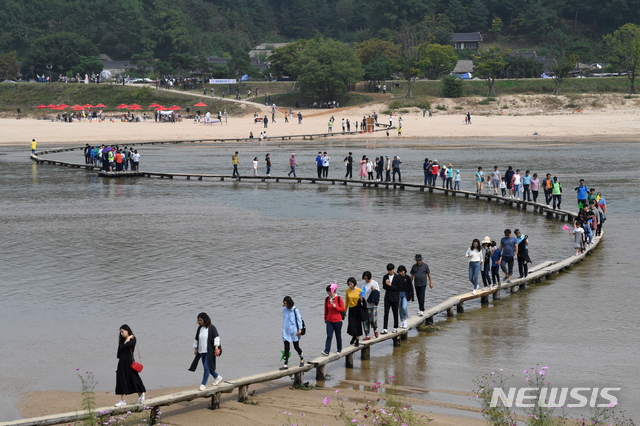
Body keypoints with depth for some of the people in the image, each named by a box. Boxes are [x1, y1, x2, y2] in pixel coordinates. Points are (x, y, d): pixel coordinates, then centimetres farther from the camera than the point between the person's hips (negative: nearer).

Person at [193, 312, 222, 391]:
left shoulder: (212, 328, -8)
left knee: (207, 367, -10)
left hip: (209, 351, -7)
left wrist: (216, 348, -18)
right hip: (202, 351, 7)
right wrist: (195, 348, 13)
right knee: (206, 367, 12)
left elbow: (216, 337, -12)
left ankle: (203, 384, -6)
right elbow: (196, 339, 17)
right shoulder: (200, 328, 10)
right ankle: (217, 377, 32)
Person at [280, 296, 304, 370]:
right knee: (286, 348, -2)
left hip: (294, 331, -4)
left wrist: (300, 330, -12)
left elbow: (299, 319, -6)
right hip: (286, 331, 4)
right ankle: (286, 364, -4)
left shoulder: (295, 310, -7)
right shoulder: (284, 309, 6)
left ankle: (302, 359, 33)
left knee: (296, 347, 6)